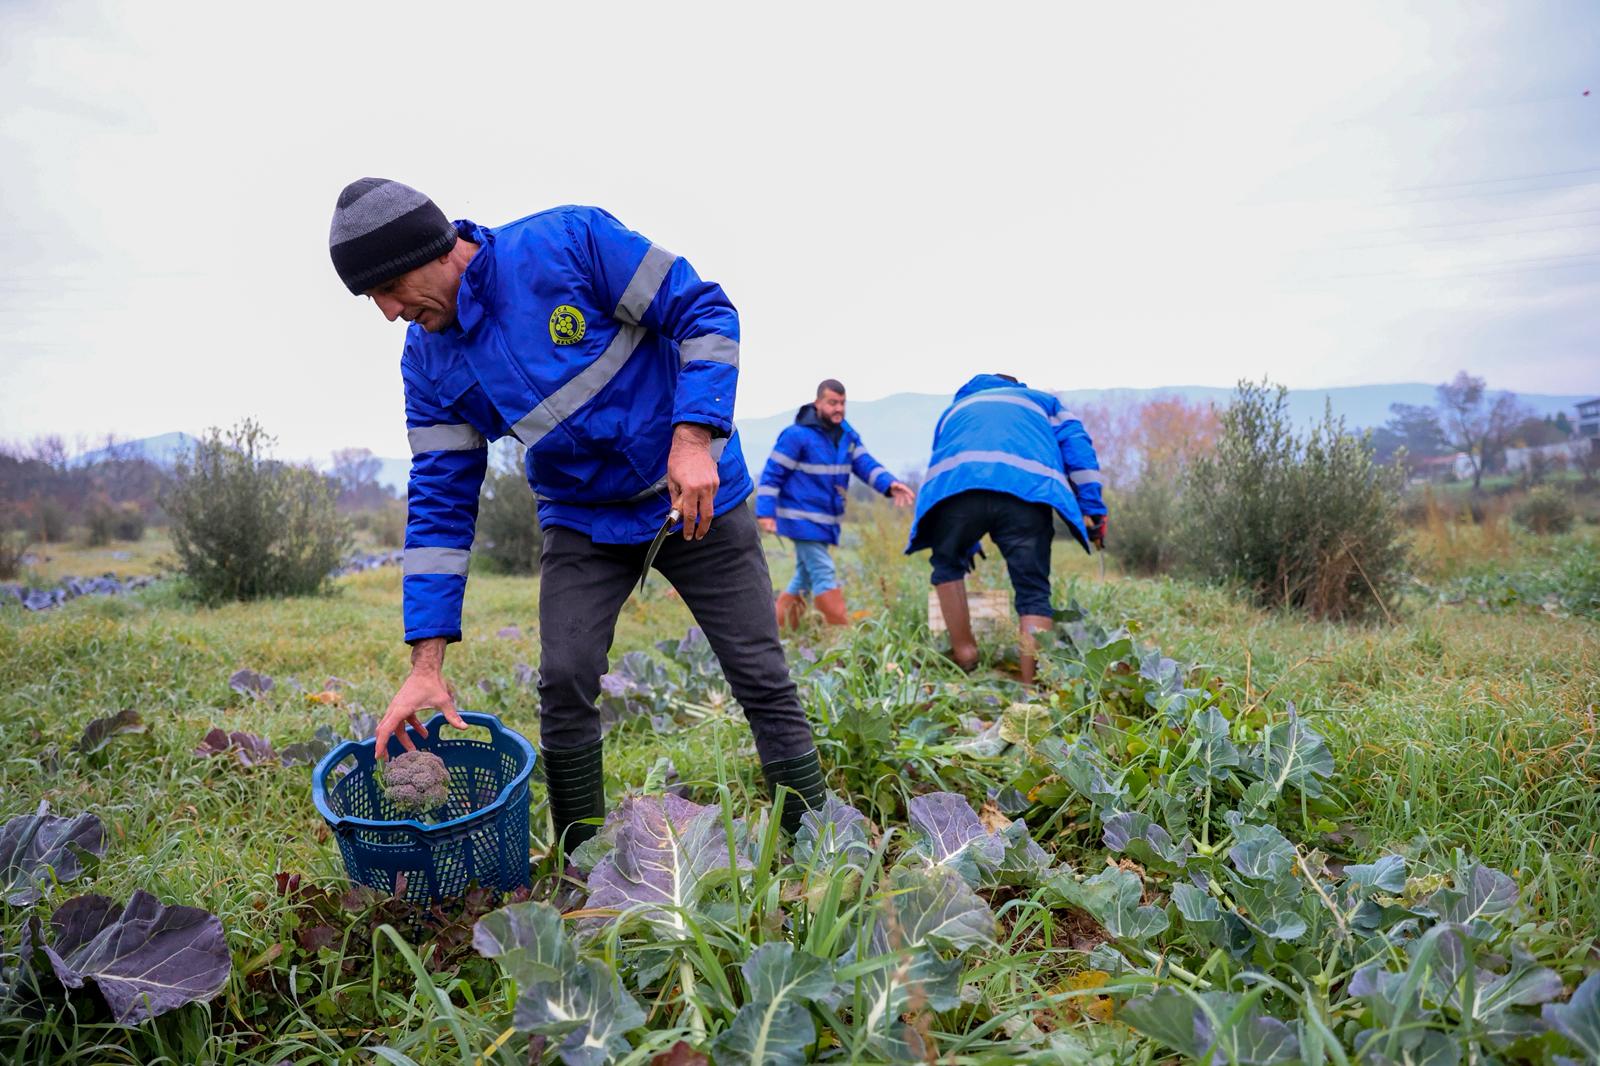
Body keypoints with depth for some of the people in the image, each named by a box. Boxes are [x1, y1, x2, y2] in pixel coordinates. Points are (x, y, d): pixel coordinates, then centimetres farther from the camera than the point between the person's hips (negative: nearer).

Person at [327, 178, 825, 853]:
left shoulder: (571, 241, -18)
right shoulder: (429, 363, -4)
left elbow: (704, 312, -15)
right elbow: (441, 502, -3)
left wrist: (693, 438, -27)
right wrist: (426, 662, -9)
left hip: (697, 497, -3)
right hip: (581, 522, 4)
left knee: (762, 678, -2)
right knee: (564, 684, -9)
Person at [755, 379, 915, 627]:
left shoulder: (847, 435, 8)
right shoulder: (797, 435, -13)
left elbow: (865, 464, -1)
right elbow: (772, 474, -12)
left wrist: (889, 484, -20)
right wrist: (765, 512, -20)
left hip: (826, 521, 8)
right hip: (803, 520, -8)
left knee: (805, 576, 15)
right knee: (824, 576, -10)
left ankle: (777, 631, 27)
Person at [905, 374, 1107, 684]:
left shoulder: (955, 408, 45)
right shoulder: (1042, 401, 39)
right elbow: (1078, 447, 20)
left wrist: (966, 547, 53)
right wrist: (1093, 511, 13)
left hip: (954, 484, 1)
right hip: (1028, 489, -1)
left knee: (948, 564, 28)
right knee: (1033, 593, 8)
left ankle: (963, 653, 23)